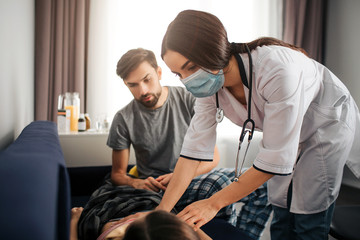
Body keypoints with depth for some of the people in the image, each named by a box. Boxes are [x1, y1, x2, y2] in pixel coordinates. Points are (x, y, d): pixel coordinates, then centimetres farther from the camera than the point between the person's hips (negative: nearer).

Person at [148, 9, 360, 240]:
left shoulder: (277, 69, -41)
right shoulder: (210, 84, -20)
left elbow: (275, 160, -35)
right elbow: (195, 147, -17)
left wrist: (214, 203, -29)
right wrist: (162, 211, -22)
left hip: (328, 124, -5)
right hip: (284, 135, 5)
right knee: (282, 221, 5)